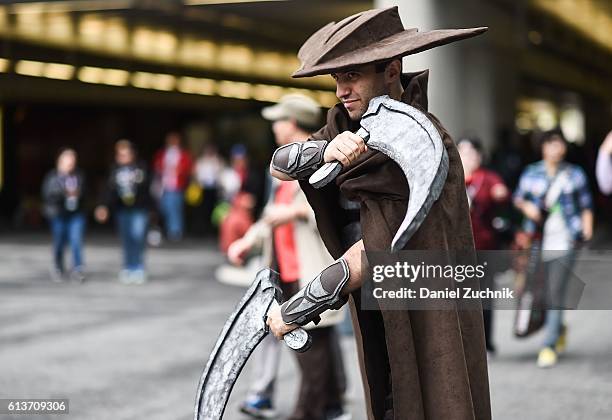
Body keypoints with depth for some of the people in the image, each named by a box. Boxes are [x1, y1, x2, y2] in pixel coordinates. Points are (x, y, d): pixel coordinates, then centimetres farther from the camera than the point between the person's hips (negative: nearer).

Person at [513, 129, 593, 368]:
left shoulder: (575, 174, 7)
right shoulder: (531, 173, 9)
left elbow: (586, 204, 13)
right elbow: (518, 197, 18)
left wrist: (587, 225, -3)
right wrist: (526, 206, -4)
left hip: (564, 243, -2)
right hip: (537, 242, 2)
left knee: (555, 294, -10)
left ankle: (549, 346, -7)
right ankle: (559, 328, 36)